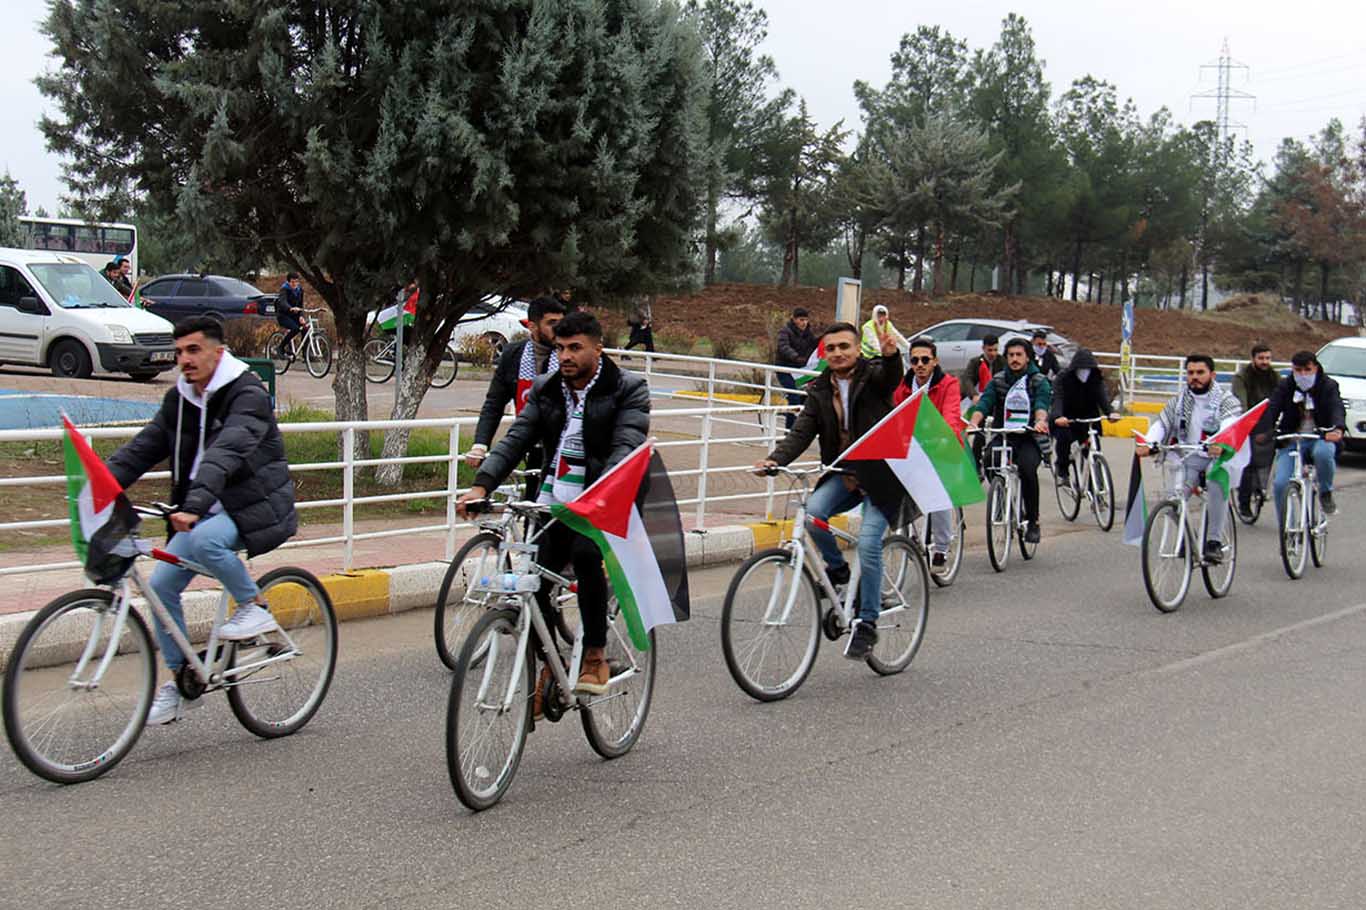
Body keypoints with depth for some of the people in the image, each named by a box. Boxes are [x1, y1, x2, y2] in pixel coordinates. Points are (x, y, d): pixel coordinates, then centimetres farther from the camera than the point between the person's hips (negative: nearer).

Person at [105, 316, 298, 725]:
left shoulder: (247, 396, -17)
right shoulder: (180, 399, 8)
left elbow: (225, 454, -32)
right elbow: (144, 447, 5)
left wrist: (195, 505, -46)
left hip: (253, 507, -7)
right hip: (203, 509, 8)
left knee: (204, 539, -36)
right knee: (161, 586, -4)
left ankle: (254, 607, -12)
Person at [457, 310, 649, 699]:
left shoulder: (628, 389, -3)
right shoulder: (545, 390, 11)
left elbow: (626, 448, -16)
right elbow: (516, 439, 4)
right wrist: (481, 485, -13)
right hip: (552, 500, 5)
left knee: (585, 554, -33)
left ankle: (595, 657, -19)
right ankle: (547, 667, 18)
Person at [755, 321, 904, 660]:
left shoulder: (874, 375, -5)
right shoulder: (819, 391, 7)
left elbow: (892, 376, -28)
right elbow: (802, 432, -1)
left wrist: (891, 355, -53)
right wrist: (776, 459, -20)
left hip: (881, 474, -4)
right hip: (843, 474, 4)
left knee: (868, 543, -17)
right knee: (813, 511, -25)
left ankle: (867, 624, -3)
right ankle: (837, 569, 4)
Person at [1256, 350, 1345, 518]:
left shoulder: (1328, 386, -3)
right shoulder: (1284, 386, 1)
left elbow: (1337, 409, -21)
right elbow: (1272, 409, -12)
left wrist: (1338, 429, -44)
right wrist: (1263, 432, -33)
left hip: (1321, 438, -2)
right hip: (1291, 441, 2)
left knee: (1323, 453, -38)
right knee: (1279, 483, -15)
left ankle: (1326, 493, -10)